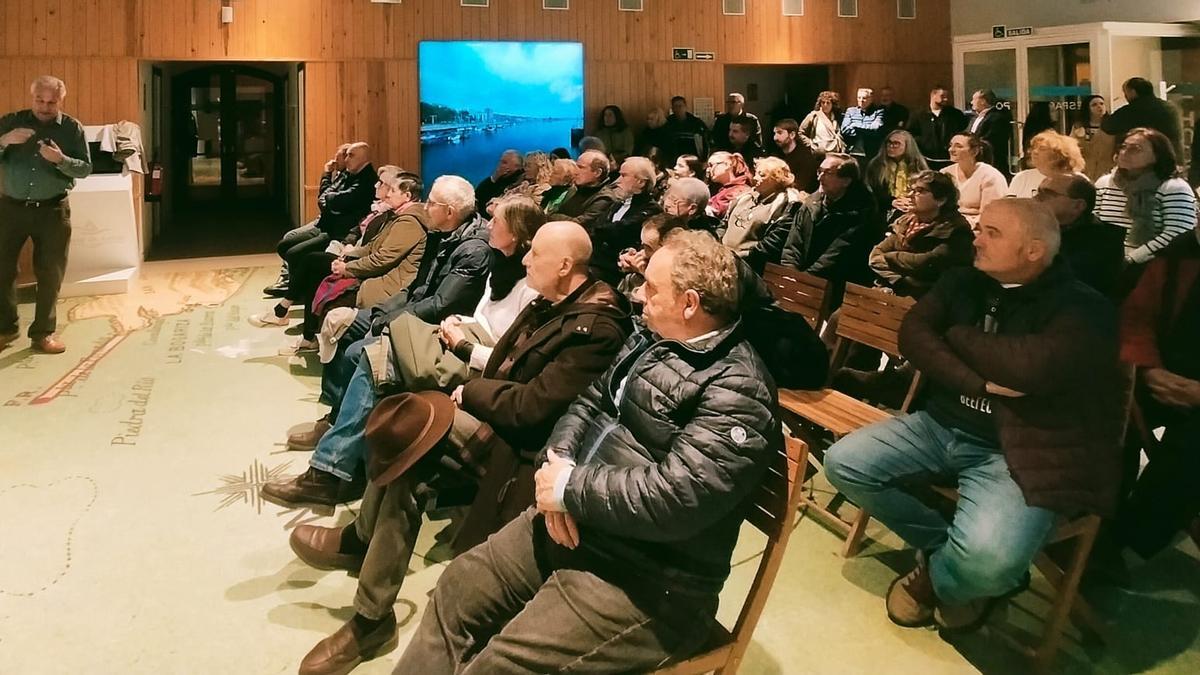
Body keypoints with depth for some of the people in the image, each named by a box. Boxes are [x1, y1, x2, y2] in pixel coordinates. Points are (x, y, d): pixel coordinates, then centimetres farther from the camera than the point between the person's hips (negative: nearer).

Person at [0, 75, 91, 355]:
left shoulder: (72, 128, 1)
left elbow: (86, 168, -3)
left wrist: (61, 160, -22)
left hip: (53, 210, -1)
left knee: (50, 274, 3)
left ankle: (43, 332, 14)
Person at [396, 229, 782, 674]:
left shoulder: (738, 391, -22)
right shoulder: (653, 341, 10)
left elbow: (675, 498, -30)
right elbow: (590, 403, 14)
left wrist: (570, 488, -18)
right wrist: (557, 461, -8)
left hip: (645, 580, -9)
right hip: (574, 523, 10)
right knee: (457, 589, 9)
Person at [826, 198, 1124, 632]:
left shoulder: (1082, 308, -11)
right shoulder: (963, 282, 8)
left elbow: (1032, 367, -28)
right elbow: (912, 334, -6)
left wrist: (958, 337, -10)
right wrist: (980, 382, -20)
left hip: (1018, 452, -6)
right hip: (941, 426, 7)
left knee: (987, 561, -32)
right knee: (843, 462, -8)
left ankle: (938, 578, 7)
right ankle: (947, 550, 7)